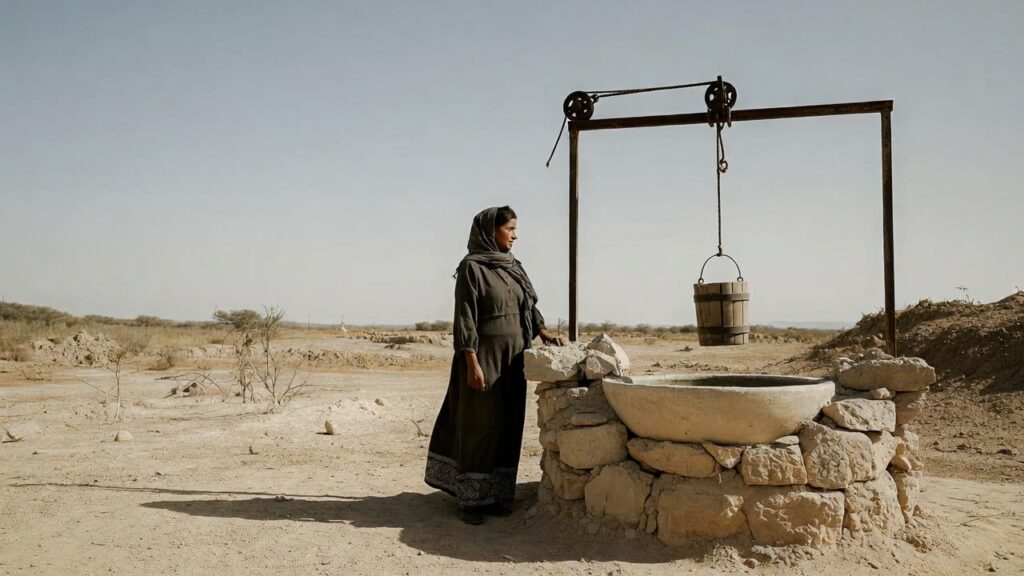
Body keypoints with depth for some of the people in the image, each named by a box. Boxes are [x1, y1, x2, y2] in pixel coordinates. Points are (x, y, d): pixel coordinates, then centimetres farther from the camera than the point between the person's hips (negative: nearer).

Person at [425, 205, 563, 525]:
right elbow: (464, 318, -13)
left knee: (508, 426, 9)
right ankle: (470, 499, 9)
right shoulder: (471, 267, -9)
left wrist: (542, 332, 0)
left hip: (512, 358, 7)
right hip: (484, 356, -7)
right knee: (480, 425, -1)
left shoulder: (513, 267, 13)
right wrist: (472, 364, -19)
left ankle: (495, 495, 19)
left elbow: (529, 305, 18)